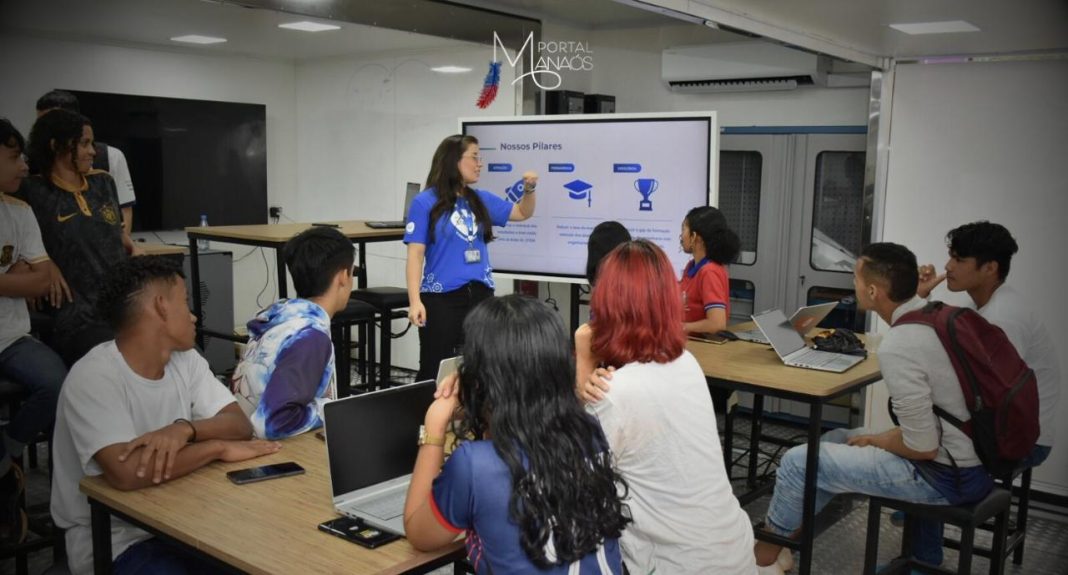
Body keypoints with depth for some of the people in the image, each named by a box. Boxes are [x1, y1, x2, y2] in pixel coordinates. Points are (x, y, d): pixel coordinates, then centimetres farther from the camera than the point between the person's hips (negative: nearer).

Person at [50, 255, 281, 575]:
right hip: (116, 543, -6)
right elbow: (125, 473, -31)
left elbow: (240, 425, -6)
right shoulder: (93, 378, -18)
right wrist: (218, 448, -22)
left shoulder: (185, 359, 3)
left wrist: (185, 429, -26)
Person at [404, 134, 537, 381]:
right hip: (441, 298, -5)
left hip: (481, 295, 5)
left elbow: (522, 213, 23)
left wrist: (529, 189, 3)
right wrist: (415, 300, -19)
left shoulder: (480, 199, 11)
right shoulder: (425, 202, -5)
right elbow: (415, 254, -10)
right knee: (434, 372, 0)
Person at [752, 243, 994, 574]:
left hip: (946, 475, -9)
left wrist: (872, 440, -6)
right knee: (835, 442, 19)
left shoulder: (897, 347, -26)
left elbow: (922, 448, -22)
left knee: (799, 462, -3)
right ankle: (787, 536, 26)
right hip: (976, 458, 9)